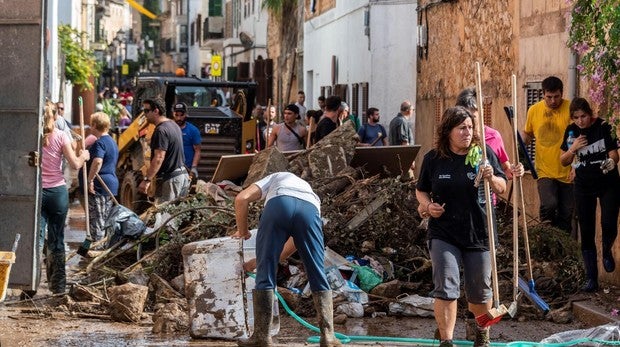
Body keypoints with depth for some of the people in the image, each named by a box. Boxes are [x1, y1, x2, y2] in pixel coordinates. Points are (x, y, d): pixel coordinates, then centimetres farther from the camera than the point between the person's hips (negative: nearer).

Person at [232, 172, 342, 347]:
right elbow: (297, 242, 42)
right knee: (318, 275, 11)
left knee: (265, 274, 7)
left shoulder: (275, 178, 42)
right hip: (309, 210, 2)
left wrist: (243, 231, 37)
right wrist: (258, 261, 51)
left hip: (279, 204, -2)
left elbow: (241, 199, 23)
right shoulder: (313, 195, 44)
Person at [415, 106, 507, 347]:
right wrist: (427, 205, -8)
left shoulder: (484, 153, -3)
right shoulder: (433, 159, -1)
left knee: (479, 293, 12)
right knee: (446, 289, -11)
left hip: (479, 234, 1)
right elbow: (421, 190, 13)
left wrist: (491, 178, -20)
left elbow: (502, 188, 1)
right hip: (444, 234, -1)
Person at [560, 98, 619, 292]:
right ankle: (591, 279, 10)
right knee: (586, 233, 2)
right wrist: (573, 148, -14)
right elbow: (563, 161, 6)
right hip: (584, 186, 3)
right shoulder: (572, 131, 1)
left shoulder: (604, 128, -11)